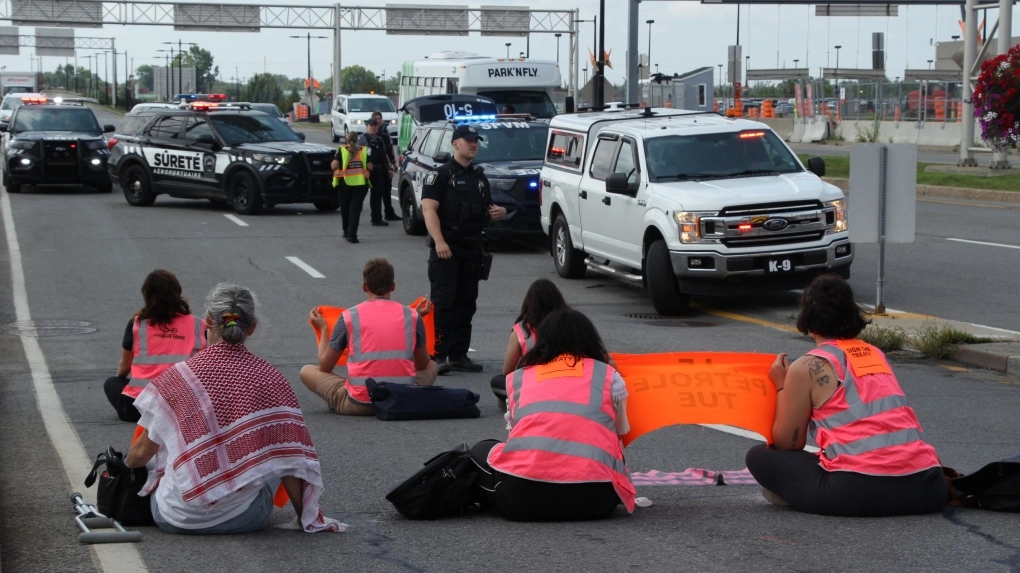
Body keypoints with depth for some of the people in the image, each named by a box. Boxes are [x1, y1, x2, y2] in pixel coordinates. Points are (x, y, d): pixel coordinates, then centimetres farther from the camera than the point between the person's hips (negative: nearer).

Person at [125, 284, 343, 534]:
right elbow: (290, 459, -5)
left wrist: (126, 464, 25)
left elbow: (142, 453, 2)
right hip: (242, 520, 0)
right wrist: (306, 517, 6)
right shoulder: (271, 380, -6)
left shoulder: (178, 377, -6)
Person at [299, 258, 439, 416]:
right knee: (432, 367, 31)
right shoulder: (411, 316, 4)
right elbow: (423, 365, 19)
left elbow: (325, 366, 10)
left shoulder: (349, 317, 1)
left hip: (360, 404, -1)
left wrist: (323, 329, 27)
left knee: (307, 371, 19)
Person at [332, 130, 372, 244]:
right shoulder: (364, 150, 3)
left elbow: (334, 166, -9)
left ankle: (346, 232, 26)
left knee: (345, 208, 16)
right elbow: (370, 167, 0)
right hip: (361, 183, 0)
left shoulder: (341, 150, -1)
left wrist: (332, 165, 13)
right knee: (355, 208, -1)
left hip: (345, 183, 0)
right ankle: (352, 234, -12)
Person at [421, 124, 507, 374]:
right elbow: (428, 208, -14)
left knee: (466, 303, 8)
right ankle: (437, 355, -10)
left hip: (472, 249, 7)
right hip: (446, 249, -7)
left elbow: (486, 211, 27)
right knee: (443, 302, -10)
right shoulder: (440, 175, -4)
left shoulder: (479, 178, 18)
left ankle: (459, 355, 14)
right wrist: (439, 241, -25)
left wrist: (498, 212, 2)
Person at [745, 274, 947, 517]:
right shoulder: (875, 354, 21)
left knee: (759, 457, 11)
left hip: (859, 491, -5)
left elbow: (787, 443, 10)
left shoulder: (807, 367, 4)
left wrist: (782, 388, 22)